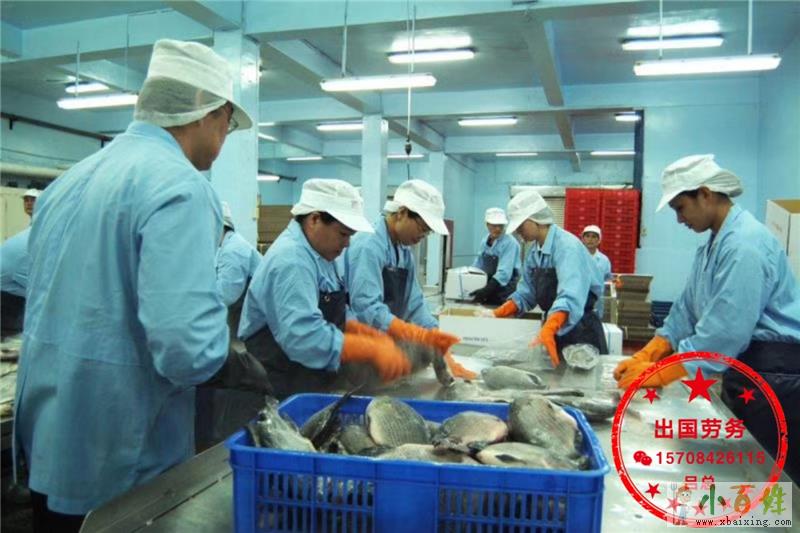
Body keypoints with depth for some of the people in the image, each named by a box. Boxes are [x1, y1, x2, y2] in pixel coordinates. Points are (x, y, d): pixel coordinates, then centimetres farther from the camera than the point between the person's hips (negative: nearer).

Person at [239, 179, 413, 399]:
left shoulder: (321, 253, 8)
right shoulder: (291, 261, -23)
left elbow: (336, 316, 14)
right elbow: (304, 338, -32)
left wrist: (372, 336, -3)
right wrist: (373, 351, -28)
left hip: (316, 385, 9)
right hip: (283, 392, -9)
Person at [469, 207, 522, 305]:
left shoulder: (510, 243, -16)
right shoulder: (485, 242, 7)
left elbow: (504, 272, -26)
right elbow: (477, 266, 17)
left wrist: (486, 290, -36)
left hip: (505, 291, -6)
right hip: (489, 290, 7)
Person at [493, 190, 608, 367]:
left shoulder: (567, 246, -24)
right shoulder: (535, 251, 3)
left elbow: (570, 298, -39)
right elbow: (526, 294, 5)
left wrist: (547, 330, -55)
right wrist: (496, 314, -9)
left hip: (580, 332, -8)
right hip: (553, 328, 8)